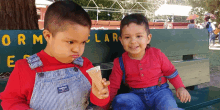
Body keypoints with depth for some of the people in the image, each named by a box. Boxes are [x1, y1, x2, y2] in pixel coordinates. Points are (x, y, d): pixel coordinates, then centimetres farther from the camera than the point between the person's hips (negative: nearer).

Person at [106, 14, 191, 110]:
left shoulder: (157, 54, -4)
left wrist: (180, 87, -1)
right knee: (119, 101, -27)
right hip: (137, 95, 2)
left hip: (159, 91, -1)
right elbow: (113, 86, 0)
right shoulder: (120, 63, -4)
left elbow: (170, 72, 10)